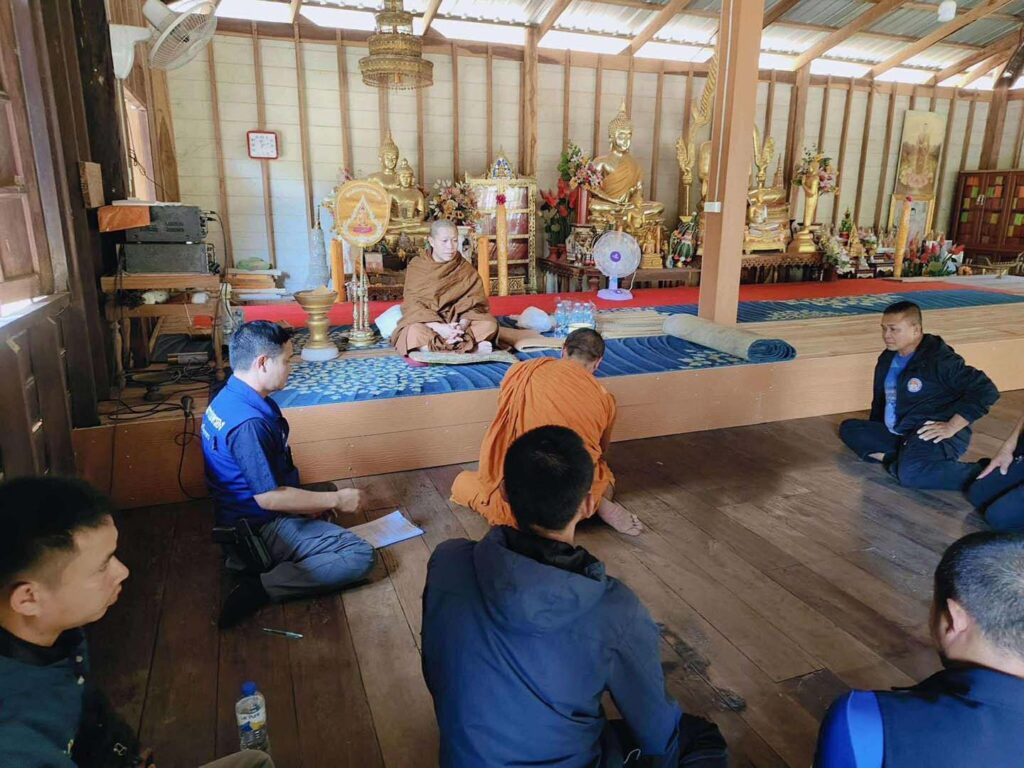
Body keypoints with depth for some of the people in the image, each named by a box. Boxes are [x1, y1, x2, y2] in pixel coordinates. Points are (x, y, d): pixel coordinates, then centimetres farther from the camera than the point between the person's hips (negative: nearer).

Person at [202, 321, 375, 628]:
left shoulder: (230, 396, 2)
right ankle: (261, 587, -16)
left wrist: (327, 498, 7)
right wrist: (337, 500, -16)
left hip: (240, 515, 10)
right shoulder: (249, 423, -30)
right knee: (360, 555, -14)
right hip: (259, 531, -10)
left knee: (327, 493, 30)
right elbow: (269, 498, -28)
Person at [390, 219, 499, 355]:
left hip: (458, 322, 2)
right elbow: (413, 305, -11)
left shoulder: (465, 269, 4)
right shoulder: (416, 267, -1)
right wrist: (438, 328, -28)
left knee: (490, 324, -23)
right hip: (427, 323, -1)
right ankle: (472, 347, -31)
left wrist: (462, 325, -28)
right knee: (414, 331, -36)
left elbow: (473, 303, -5)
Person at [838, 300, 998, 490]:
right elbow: (880, 399, 23)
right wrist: (875, 433, 15)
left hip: (934, 435, -9)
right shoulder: (887, 359, 10)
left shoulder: (939, 359, -15)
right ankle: (901, 457, -14)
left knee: (910, 472, -37)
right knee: (849, 428, 3)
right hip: (899, 433, 9)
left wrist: (951, 427, -22)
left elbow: (986, 391, -19)